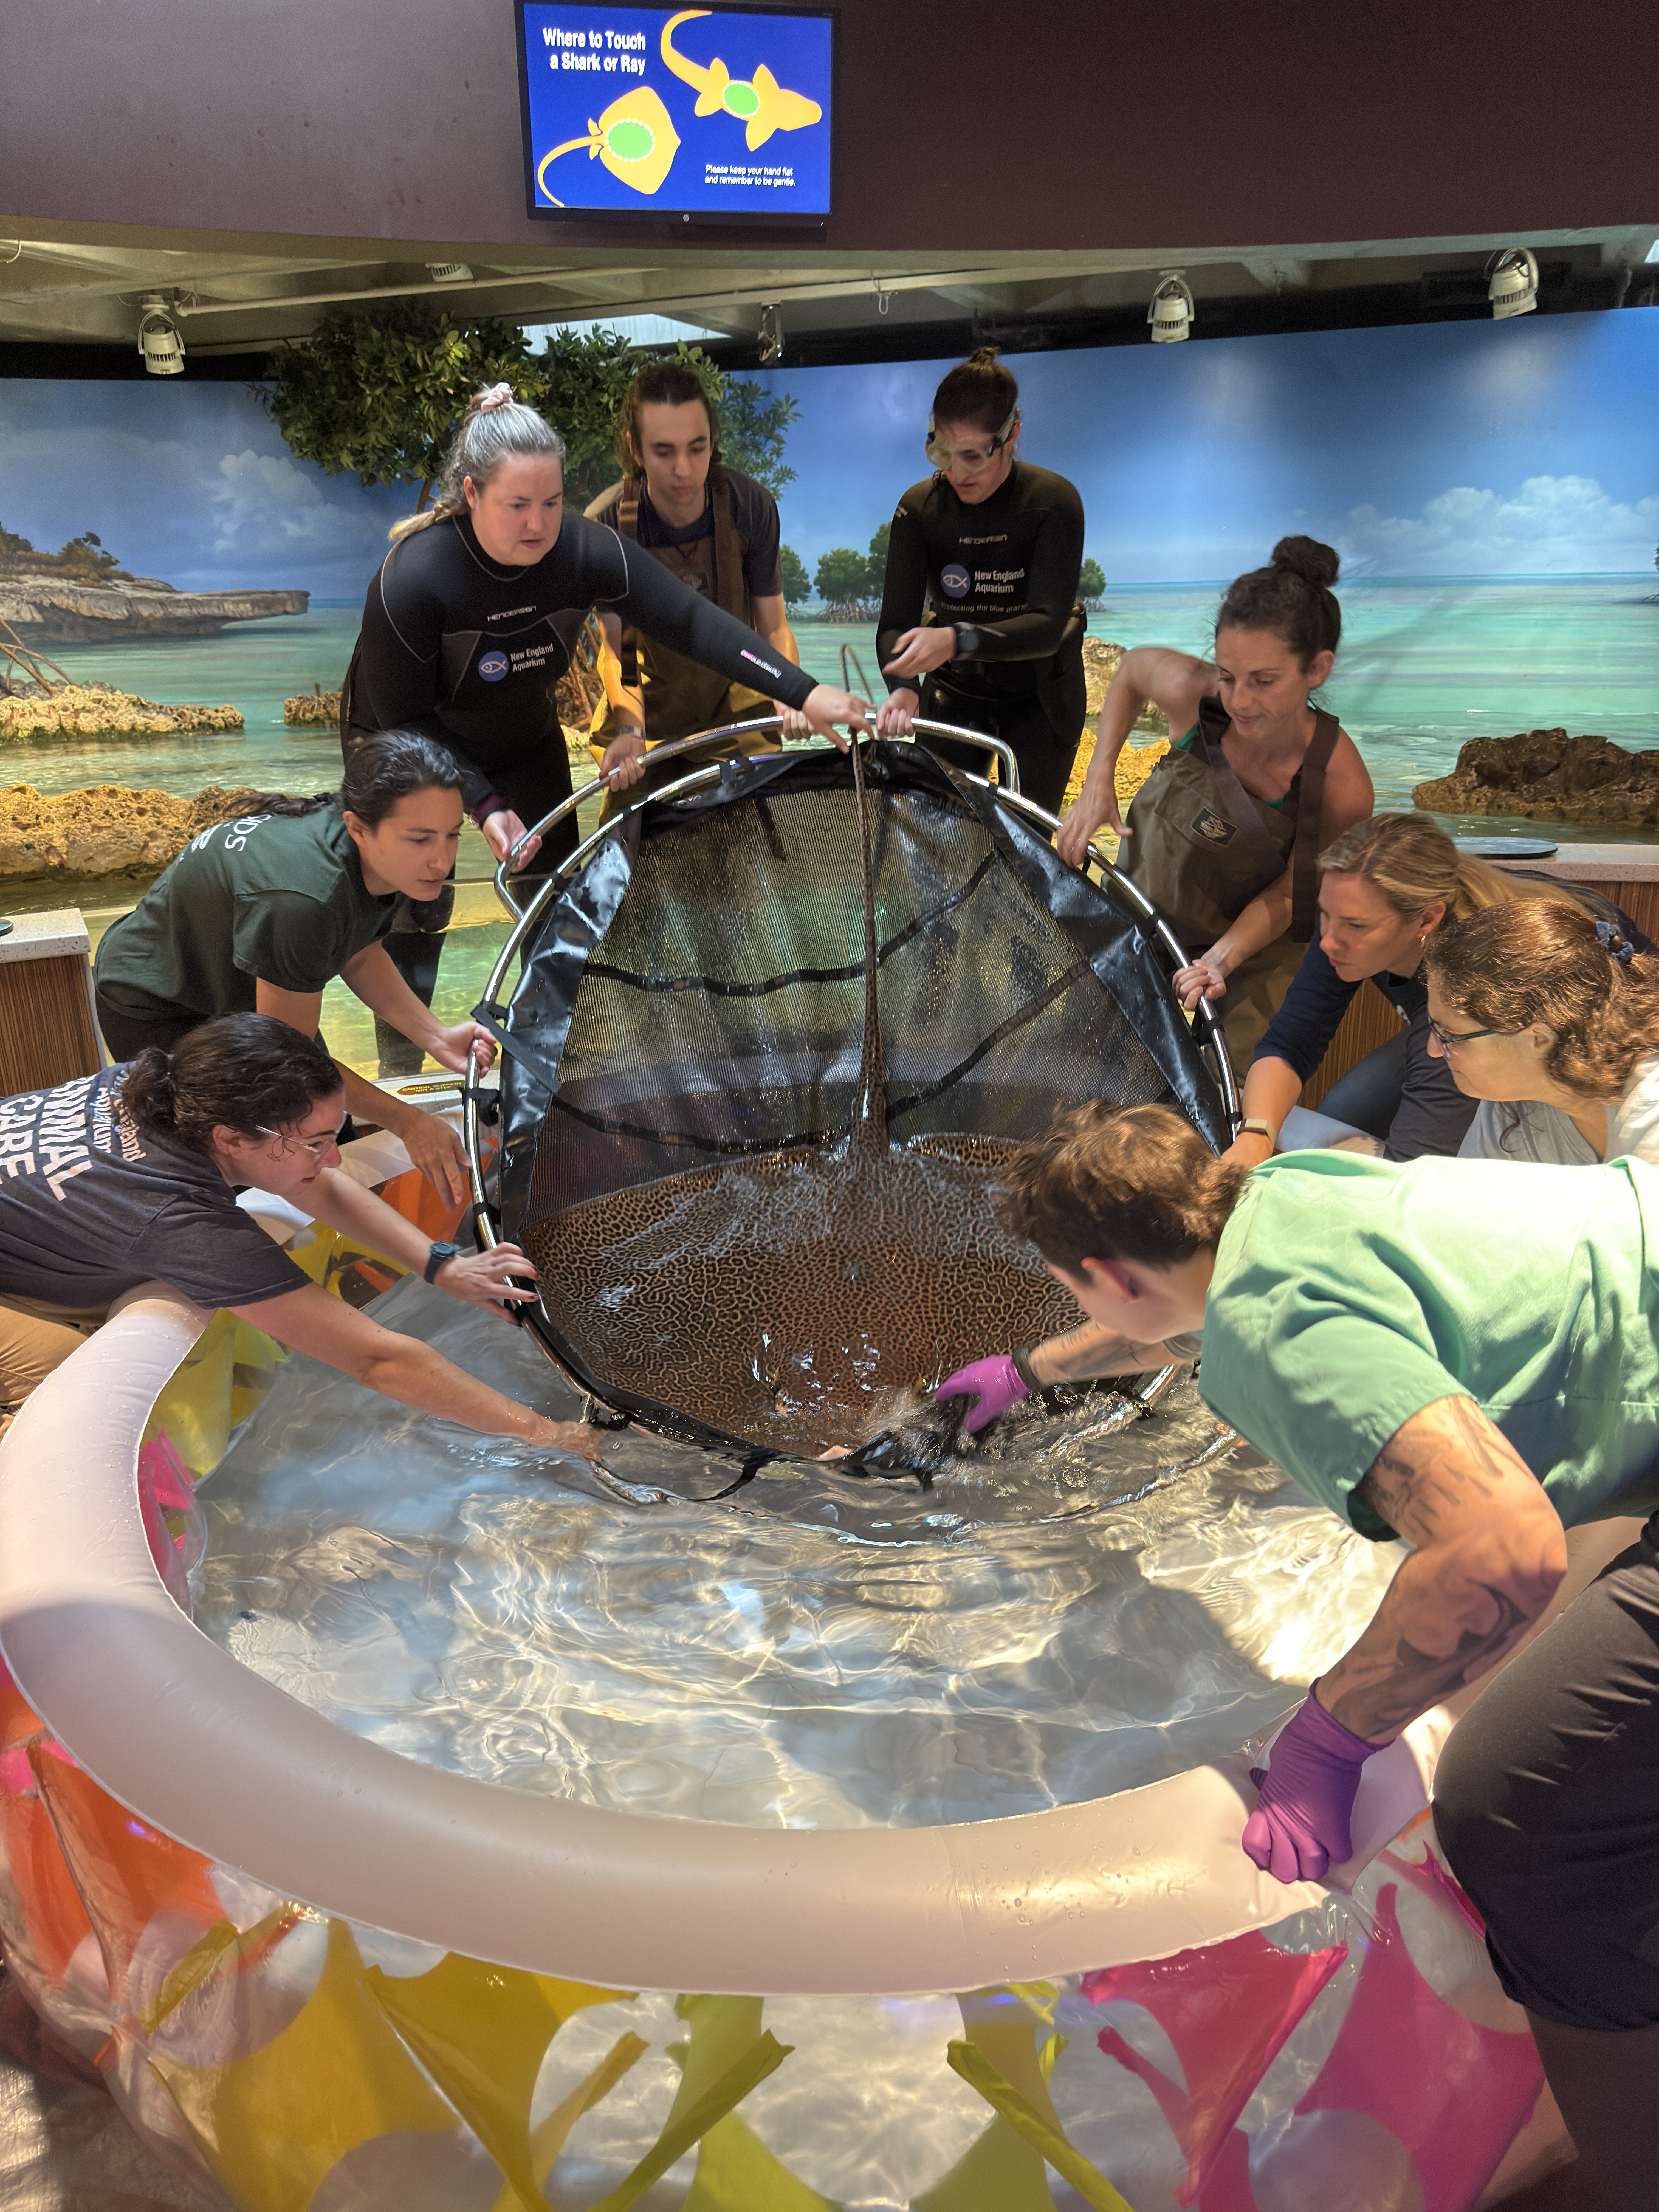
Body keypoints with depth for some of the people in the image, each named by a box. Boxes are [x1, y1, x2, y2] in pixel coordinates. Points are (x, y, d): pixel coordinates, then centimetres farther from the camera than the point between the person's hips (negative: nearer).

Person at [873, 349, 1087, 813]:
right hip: (954, 692, 2)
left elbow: (1048, 625, -29)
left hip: (1039, 695, -2)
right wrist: (903, 687, -41)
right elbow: (896, 621, -18)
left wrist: (957, 640, -46)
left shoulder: (1054, 501, -19)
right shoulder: (920, 507, -12)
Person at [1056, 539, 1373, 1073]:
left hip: (1255, 943, -2)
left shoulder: (1342, 789, -31)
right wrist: (1097, 784, -11)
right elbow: (1133, 665, -3)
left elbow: (1284, 898, -17)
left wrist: (1223, 958, -36)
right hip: (1142, 916, 2)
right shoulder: (1190, 693, -28)